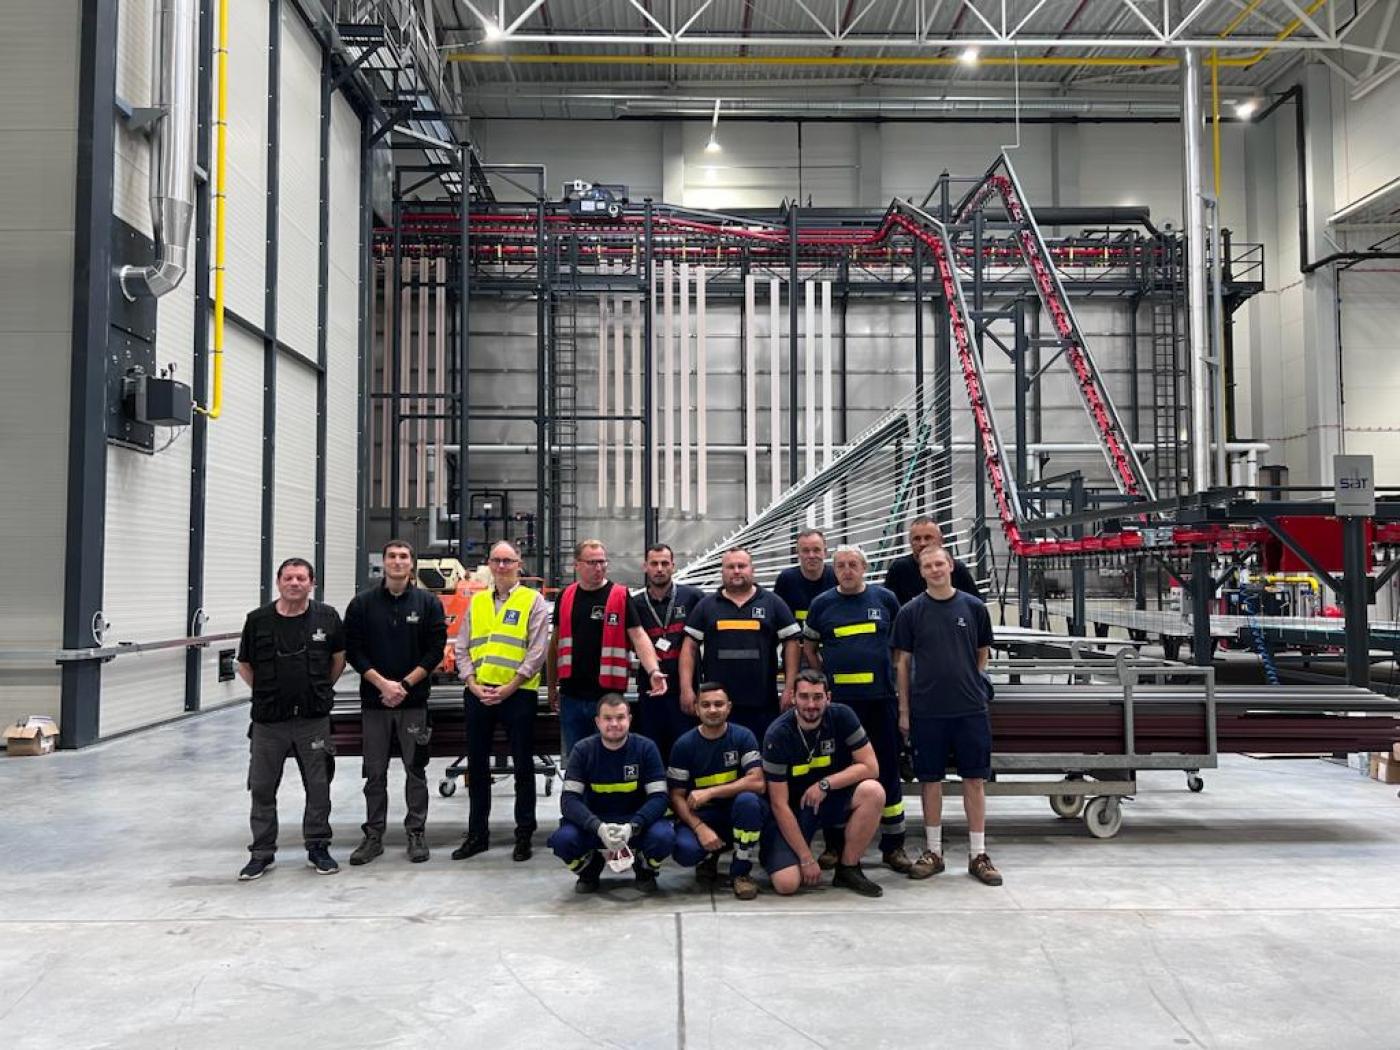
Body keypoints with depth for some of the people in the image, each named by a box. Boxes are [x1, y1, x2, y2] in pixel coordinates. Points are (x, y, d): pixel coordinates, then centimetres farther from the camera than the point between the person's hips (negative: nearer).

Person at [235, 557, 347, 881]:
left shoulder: (327, 618, -2)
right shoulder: (258, 620, -2)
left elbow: (338, 659, 11)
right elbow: (245, 666, 9)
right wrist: (267, 694, 7)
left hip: (314, 720, 0)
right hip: (268, 721, 0)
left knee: (319, 787, 7)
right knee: (262, 788, 8)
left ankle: (318, 847, 22)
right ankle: (262, 852, 21)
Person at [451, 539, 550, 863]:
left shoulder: (533, 601, 0)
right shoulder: (476, 602, 13)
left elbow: (538, 650, -8)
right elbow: (462, 648, 10)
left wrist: (509, 687, -14)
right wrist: (473, 684, -5)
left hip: (518, 694, -4)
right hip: (478, 694, 4)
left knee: (523, 765, 4)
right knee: (477, 765, 11)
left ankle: (524, 834, 15)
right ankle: (477, 833, 23)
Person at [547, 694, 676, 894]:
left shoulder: (646, 748, -9)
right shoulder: (582, 750, -8)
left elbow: (659, 797, -14)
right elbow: (569, 799, -15)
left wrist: (632, 826, -32)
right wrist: (598, 827, -33)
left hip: (636, 821, 0)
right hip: (593, 823, 1)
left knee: (664, 836, -32)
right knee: (562, 839, -30)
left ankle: (644, 870, 6)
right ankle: (590, 868, 8)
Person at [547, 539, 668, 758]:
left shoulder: (620, 596, -5)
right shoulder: (566, 596, 6)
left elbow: (638, 636, -12)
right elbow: (556, 643, 14)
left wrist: (653, 671, -28)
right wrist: (552, 685, 15)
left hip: (608, 695, -3)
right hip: (571, 696, 3)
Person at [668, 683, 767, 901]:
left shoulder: (743, 737, -7)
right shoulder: (684, 745, -5)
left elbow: (758, 783, -19)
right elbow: (677, 796, -5)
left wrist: (710, 792, -24)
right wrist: (700, 828, -22)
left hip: (736, 813, -1)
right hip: (700, 816, 1)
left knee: (748, 799, -35)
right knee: (685, 851, -31)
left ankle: (741, 872, -12)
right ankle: (710, 856, 10)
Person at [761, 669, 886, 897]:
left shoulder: (841, 716, -13)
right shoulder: (778, 735, -20)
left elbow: (870, 767, -13)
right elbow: (779, 804, -18)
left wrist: (825, 784, -23)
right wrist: (807, 859, -18)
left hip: (832, 800, 3)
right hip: (792, 810, -3)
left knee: (873, 792, -27)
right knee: (787, 884, -22)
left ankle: (848, 869, -8)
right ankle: (770, 851, 15)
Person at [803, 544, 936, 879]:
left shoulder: (884, 599, 5)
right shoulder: (822, 604, 4)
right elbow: (809, 647, 14)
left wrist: (896, 677, 7)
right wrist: (826, 677, 4)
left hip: (881, 699, 0)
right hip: (837, 701, 0)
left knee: (888, 771, 5)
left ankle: (893, 848, 15)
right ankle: (834, 846, 18)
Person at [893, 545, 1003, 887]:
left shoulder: (974, 607, 3)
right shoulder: (911, 612, 1)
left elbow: (982, 654, 13)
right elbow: (902, 662, 4)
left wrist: (972, 688, 6)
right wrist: (904, 710, 2)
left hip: (971, 708, 1)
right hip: (926, 710, 0)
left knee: (975, 780, 4)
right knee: (930, 780, 7)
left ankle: (978, 854, 13)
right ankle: (933, 851, 19)